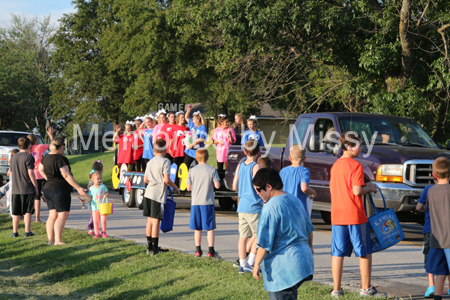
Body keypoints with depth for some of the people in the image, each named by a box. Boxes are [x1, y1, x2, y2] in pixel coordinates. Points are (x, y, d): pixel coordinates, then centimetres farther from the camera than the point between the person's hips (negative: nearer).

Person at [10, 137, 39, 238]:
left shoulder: (14, 157, 11)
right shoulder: (29, 157, -10)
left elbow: (11, 173, 17)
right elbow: (31, 173, -16)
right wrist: (36, 187, -10)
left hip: (15, 189, 6)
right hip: (27, 188, -6)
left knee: (16, 212, 10)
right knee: (27, 211, -1)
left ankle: (15, 232, 12)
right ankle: (27, 231, -3)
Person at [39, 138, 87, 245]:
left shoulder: (46, 157, 8)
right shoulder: (61, 159, -17)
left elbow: (40, 169, 25)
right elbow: (66, 175, -20)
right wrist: (78, 188, -17)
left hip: (48, 188, 9)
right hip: (60, 190, -9)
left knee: (52, 215, 14)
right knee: (62, 215, -7)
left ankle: (50, 239, 15)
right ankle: (58, 240, -14)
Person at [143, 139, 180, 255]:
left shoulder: (150, 162, 13)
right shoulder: (165, 161, -9)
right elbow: (167, 180, -15)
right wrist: (176, 188, 1)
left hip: (148, 193, 7)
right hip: (159, 194, -7)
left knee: (150, 220, 13)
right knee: (156, 221, -6)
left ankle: (149, 246, 20)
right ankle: (155, 249, -4)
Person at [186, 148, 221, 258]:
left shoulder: (192, 171, 1)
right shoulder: (212, 170, -5)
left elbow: (188, 188, 2)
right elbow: (217, 185, -8)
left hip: (195, 203, 2)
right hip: (208, 202, -2)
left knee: (197, 229, 8)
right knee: (210, 228, 3)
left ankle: (198, 250, 9)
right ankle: (211, 250, 1)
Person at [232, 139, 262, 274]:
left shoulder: (240, 166, 8)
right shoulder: (256, 167, -13)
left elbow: (234, 187, 11)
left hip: (242, 206, 7)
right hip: (254, 207, -7)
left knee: (243, 236, 10)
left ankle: (242, 264, 13)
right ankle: (250, 263, -4)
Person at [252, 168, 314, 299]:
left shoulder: (270, 207, -16)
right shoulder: (294, 200, 11)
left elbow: (264, 243, -17)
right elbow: (309, 229, 23)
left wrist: (257, 264, -8)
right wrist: (309, 247, 39)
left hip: (283, 270, -9)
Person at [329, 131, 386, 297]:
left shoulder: (335, 166, 11)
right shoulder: (355, 165, -12)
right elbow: (357, 191, -19)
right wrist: (369, 187, 1)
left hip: (337, 215, 6)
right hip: (355, 215, -6)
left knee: (338, 253, 7)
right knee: (365, 252, 6)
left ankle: (336, 289, 8)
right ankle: (366, 288, 10)